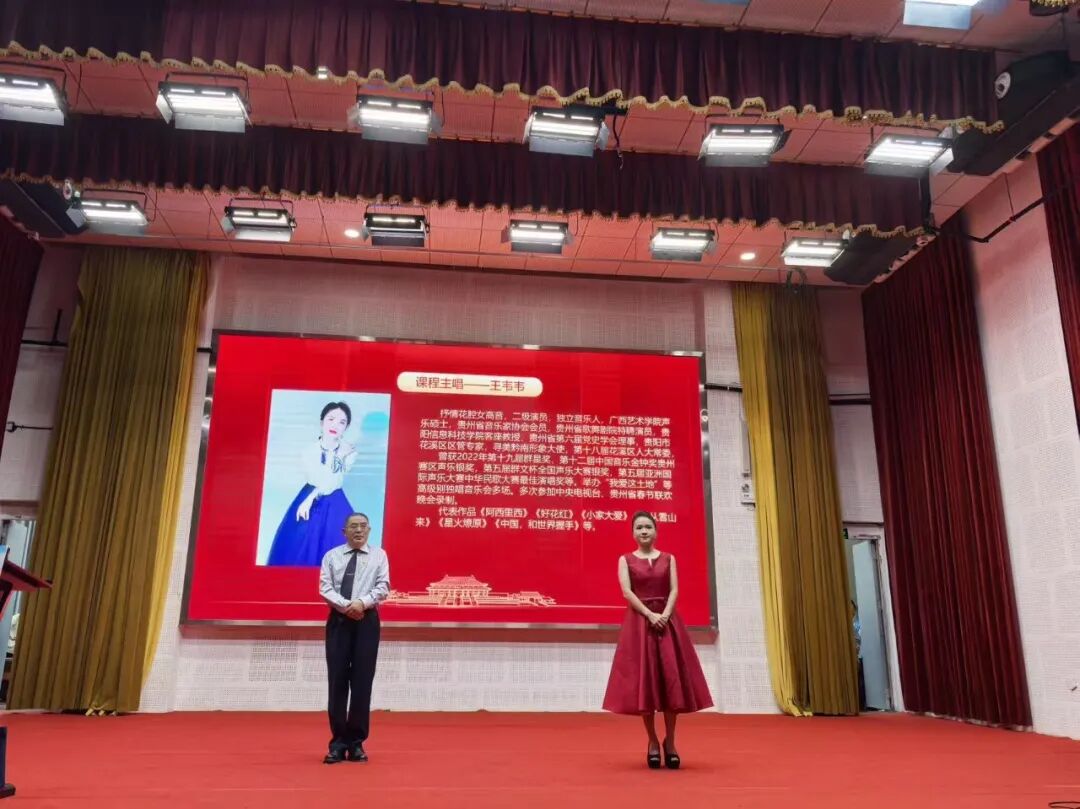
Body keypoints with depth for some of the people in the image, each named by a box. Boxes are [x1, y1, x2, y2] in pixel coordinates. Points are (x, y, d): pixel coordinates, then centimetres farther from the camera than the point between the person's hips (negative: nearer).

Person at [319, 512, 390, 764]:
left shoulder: (379, 556, 7)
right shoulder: (331, 556, 8)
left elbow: (383, 587, -3)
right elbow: (325, 588, -2)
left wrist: (362, 602, -19)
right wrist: (346, 605, -17)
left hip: (367, 621, 0)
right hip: (338, 621, 0)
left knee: (362, 682, 1)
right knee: (337, 681, 1)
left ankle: (356, 743, 11)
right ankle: (338, 743, 9)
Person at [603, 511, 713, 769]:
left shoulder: (669, 558, 11)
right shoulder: (626, 559, 6)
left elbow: (674, 590, 1)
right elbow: (627, 592, -6)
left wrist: (665, 614, -16)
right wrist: (650, 615, -17)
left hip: (667, 621, 2)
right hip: (639, 622, -1)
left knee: (672, 679, -2)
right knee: (643, 680, -3)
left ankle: (670, 742, 10)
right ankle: (653, 742, 10)